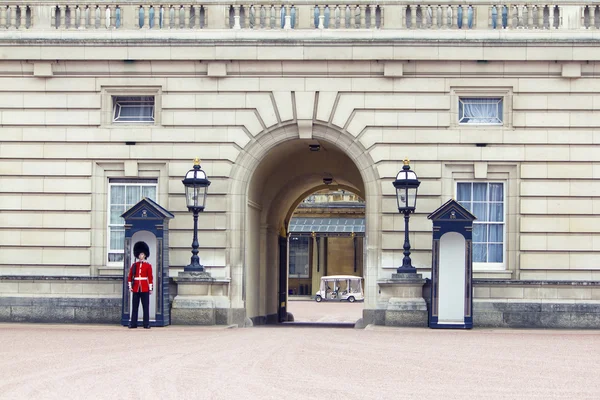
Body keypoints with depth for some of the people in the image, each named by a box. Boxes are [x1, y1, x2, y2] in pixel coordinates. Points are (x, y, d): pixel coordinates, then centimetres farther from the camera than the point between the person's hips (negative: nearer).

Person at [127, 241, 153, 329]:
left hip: (145, 289, -2)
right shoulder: (134, 265, 8)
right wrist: (130, 287, 2)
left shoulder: (148, 265, 3)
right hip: (136, 288, 2)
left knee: (146, 307, -1)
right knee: (134, 306, 3)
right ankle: (133, 323, 6)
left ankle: (146, 324, 2)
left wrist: (151, 288, -2)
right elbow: (130, 276, 10)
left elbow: (150, 278, 1)